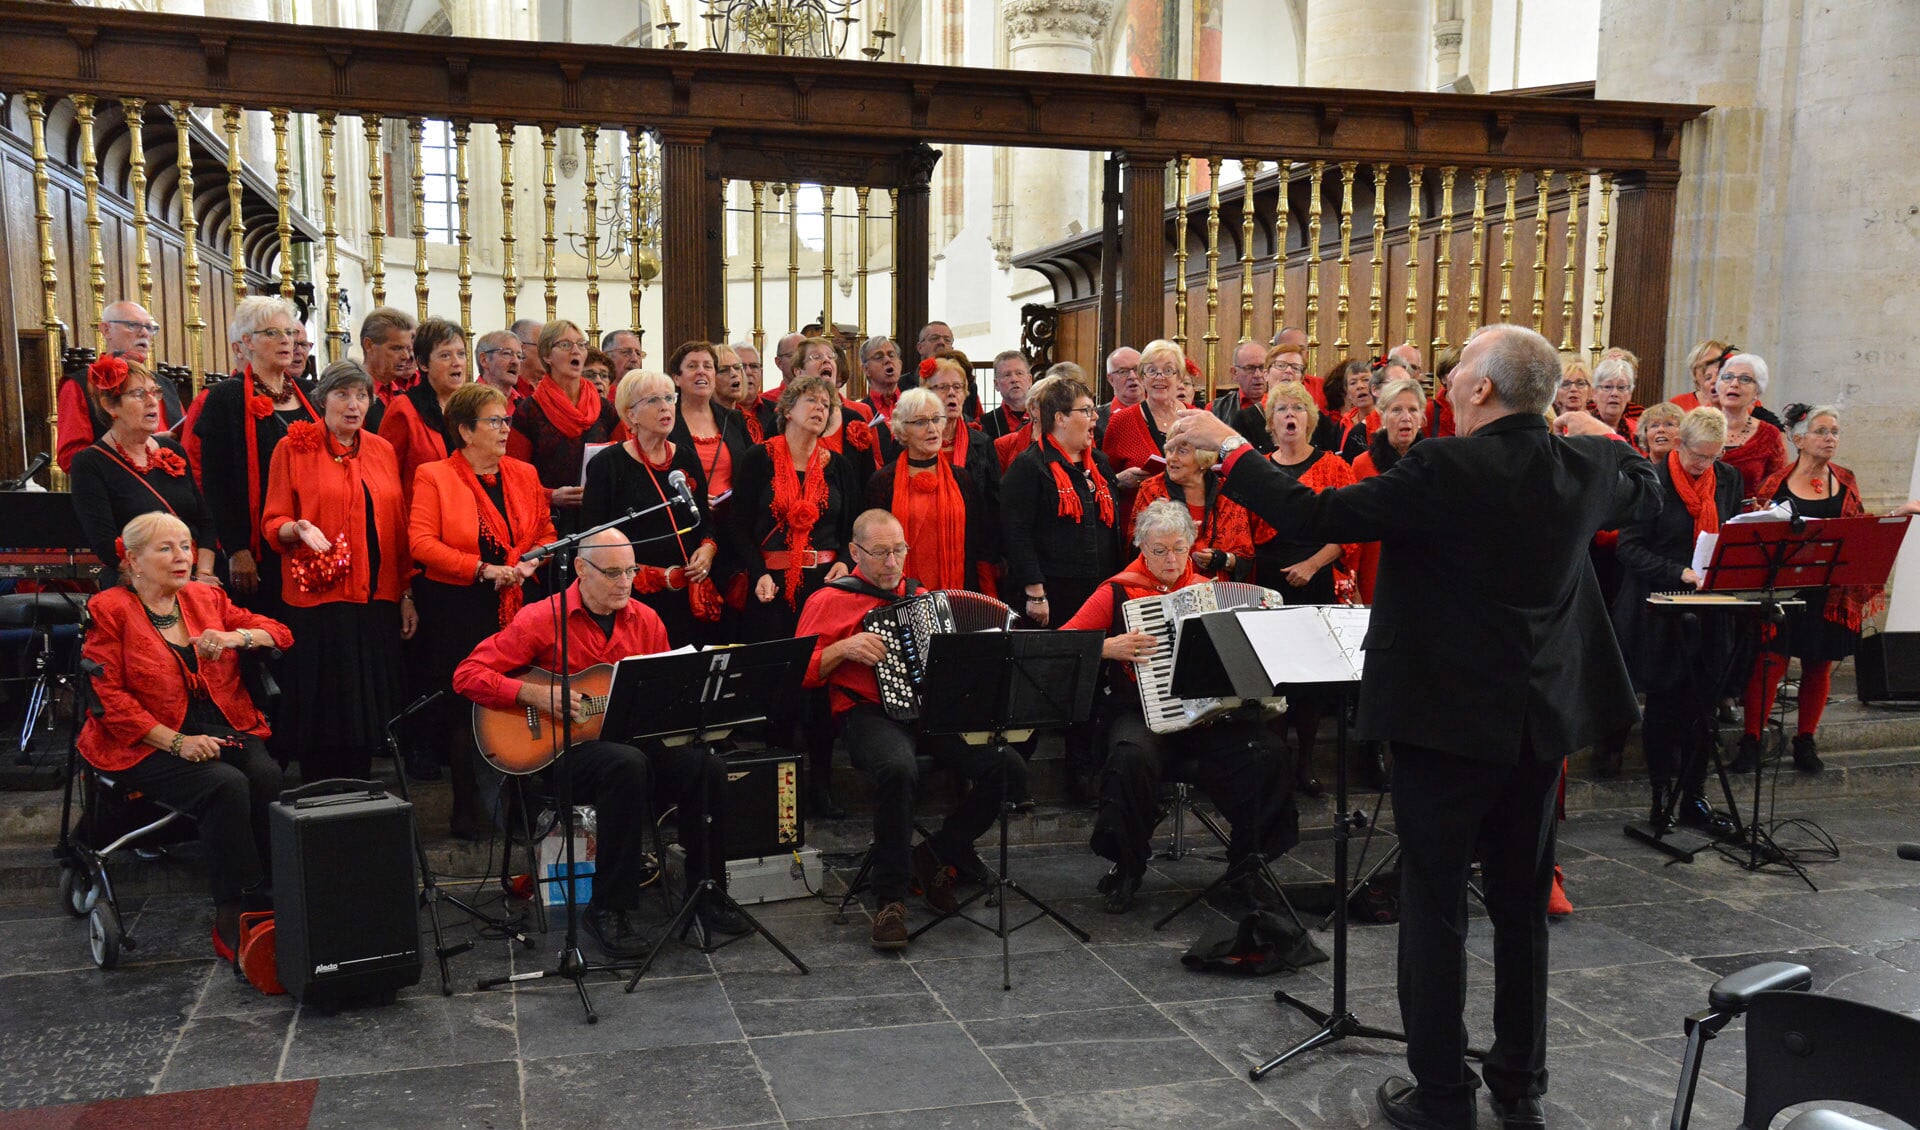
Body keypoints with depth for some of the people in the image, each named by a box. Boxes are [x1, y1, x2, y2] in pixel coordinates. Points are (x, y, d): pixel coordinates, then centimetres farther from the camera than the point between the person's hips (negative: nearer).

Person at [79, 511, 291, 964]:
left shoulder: (207, 598, 15)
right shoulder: (110, 610, 1)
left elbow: (280, 633, 15)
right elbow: (106, 696, -6)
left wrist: (235, 637, -8)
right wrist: (176, 741, -16)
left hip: (224, 730, 4)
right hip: (146, 745, -4)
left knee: (268, 775, -27)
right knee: (226, 785, -31)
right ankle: (230, 918, -22)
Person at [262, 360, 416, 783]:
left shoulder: (383, 450, 12)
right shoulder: (294, 447, 1)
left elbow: (399, 527, 12)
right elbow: (272, 522, -1)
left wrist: (407, 594, 8)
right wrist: (299, 529, -23)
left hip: (378, 598, 4)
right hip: (318, 600, -4)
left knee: (368, 708, 7)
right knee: (323, 710, -1)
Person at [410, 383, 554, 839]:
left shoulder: (524, 474, 13)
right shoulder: (433, 477, -2)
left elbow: (546, 532, 16)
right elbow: (422, 543, -11)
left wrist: (529, 563, -5)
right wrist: (483, 569, -17)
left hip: (517, 608, 4)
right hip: (458, 609, -4)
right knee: (463, 707, 0)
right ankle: (466, 808, 10)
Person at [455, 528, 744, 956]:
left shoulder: (645, 620, 10)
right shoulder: (542, 619, -5)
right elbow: (467, 674, -7)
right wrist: (534, 695, -19)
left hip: (632, 738, 5)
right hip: (562, 748, -4)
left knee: (707, 764, -23)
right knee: (627, 765, -38)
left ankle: (706, 893, -6)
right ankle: (609, 910, -26)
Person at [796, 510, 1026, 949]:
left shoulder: (921, 597, 23)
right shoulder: (829, 601, 6)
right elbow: (799, 673, 0)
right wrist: (844, 649, -14)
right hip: (870, 714, -5)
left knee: (1009, 769, -20)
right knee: (898, 769, -40)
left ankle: (936, 854, 3)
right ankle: (890, 899, -23)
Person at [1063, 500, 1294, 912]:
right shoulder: (1118, 592, 3)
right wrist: (1108, 647, -18)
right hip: (1142, 712, -3)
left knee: (1268, 755, -23)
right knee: (1132, 757, -36)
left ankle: (1246, 862, -1)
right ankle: (1128, 867, -12)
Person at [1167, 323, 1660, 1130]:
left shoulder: (1442, 471, -20)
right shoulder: (1585, 466, -1)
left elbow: (1313, 517, -19)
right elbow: (1646, 496, 21)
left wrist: (1228, 449, -9)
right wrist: (1603, 436, 36)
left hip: (1447, 717, -6)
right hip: (1541, 719, 6)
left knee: (1435, 906, 6)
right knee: (1522, 905, 17)